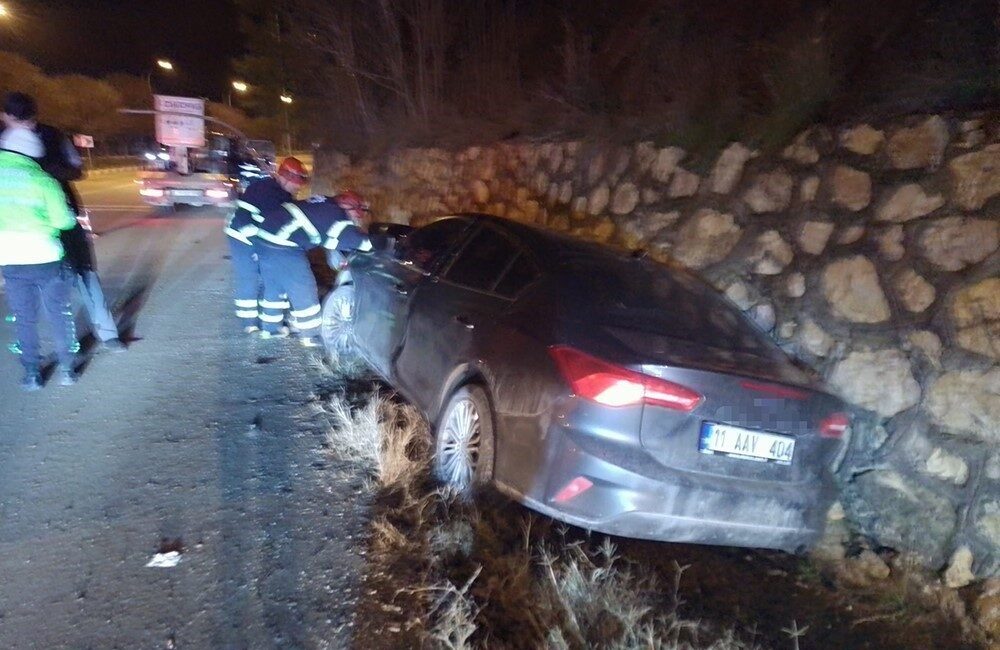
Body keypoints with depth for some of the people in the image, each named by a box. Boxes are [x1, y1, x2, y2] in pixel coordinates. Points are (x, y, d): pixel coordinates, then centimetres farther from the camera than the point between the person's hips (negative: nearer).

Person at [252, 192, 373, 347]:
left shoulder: (325, 205, 17)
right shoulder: (336, 216, -9)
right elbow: (354, 239, -13)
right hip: (282, 246, -9)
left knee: (273, 286, 23)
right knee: (304, 290, 3)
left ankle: (270, 327, 36)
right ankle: (312, 335, 13)